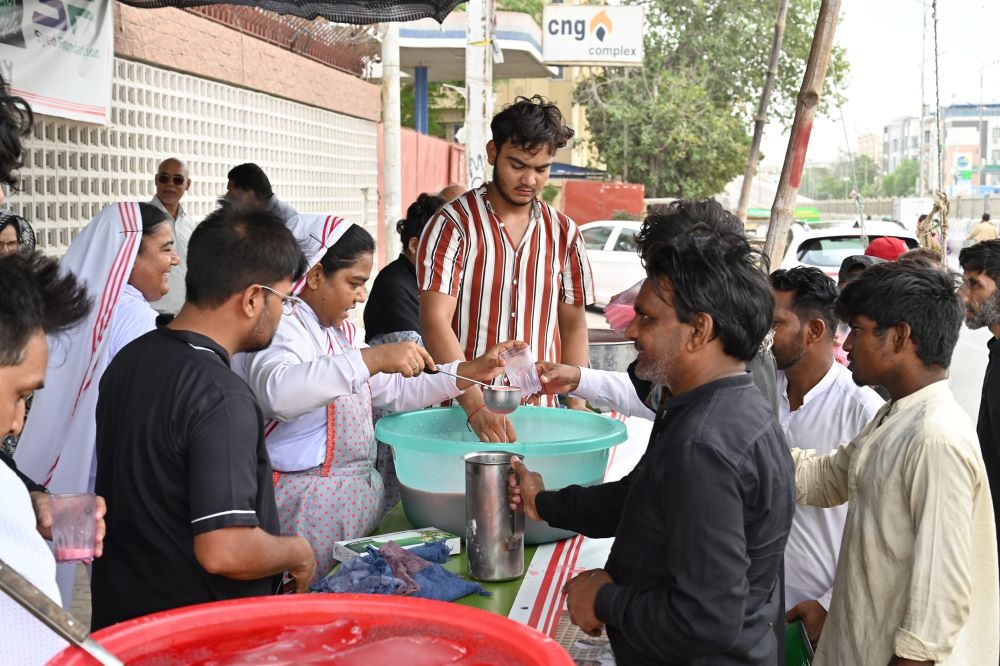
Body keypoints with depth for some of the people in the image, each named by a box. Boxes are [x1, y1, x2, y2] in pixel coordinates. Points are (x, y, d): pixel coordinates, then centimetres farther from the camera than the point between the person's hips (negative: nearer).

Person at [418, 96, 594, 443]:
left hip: (542, 413, 4)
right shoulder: (454, 223, -7)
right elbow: (434, 322, -15)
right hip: (462, 413, -3)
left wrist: (576, 412, 4)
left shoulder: (563, 233, 7)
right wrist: (476, 407, -26)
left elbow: (573, 327, 13)